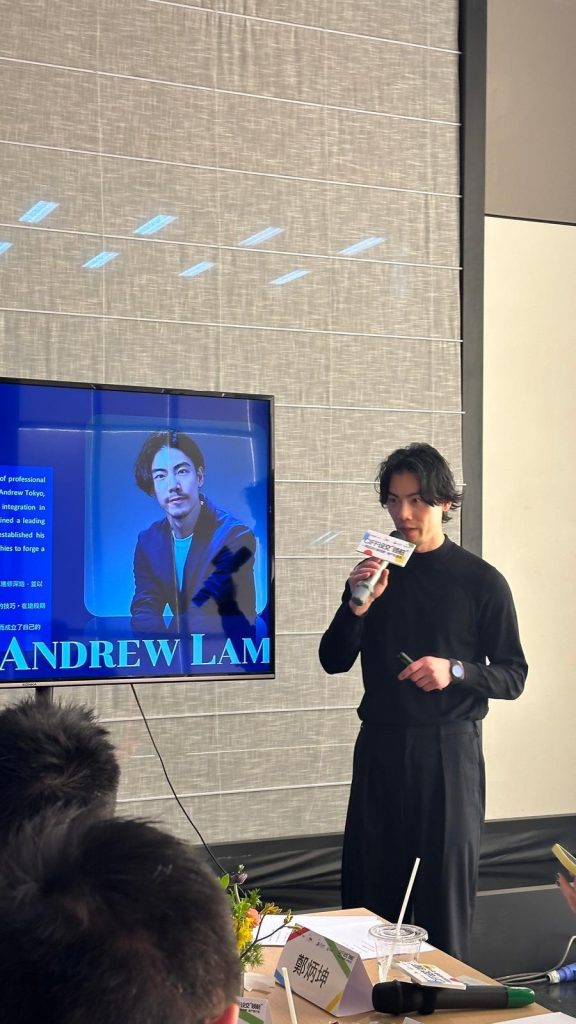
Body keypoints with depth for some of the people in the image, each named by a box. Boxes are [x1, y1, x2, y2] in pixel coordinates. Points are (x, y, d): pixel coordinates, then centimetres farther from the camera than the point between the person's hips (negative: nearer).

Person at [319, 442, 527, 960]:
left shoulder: (482, 581, -3)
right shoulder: (377, 571, 8)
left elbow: (513, 676, -1)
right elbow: (334, 661, 6)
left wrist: (455, 671, -20)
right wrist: (357, 606, -12)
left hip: (449, 748, -3)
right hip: (380, 744, 3)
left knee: (447, 888, 1)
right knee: (367, 890, 7)